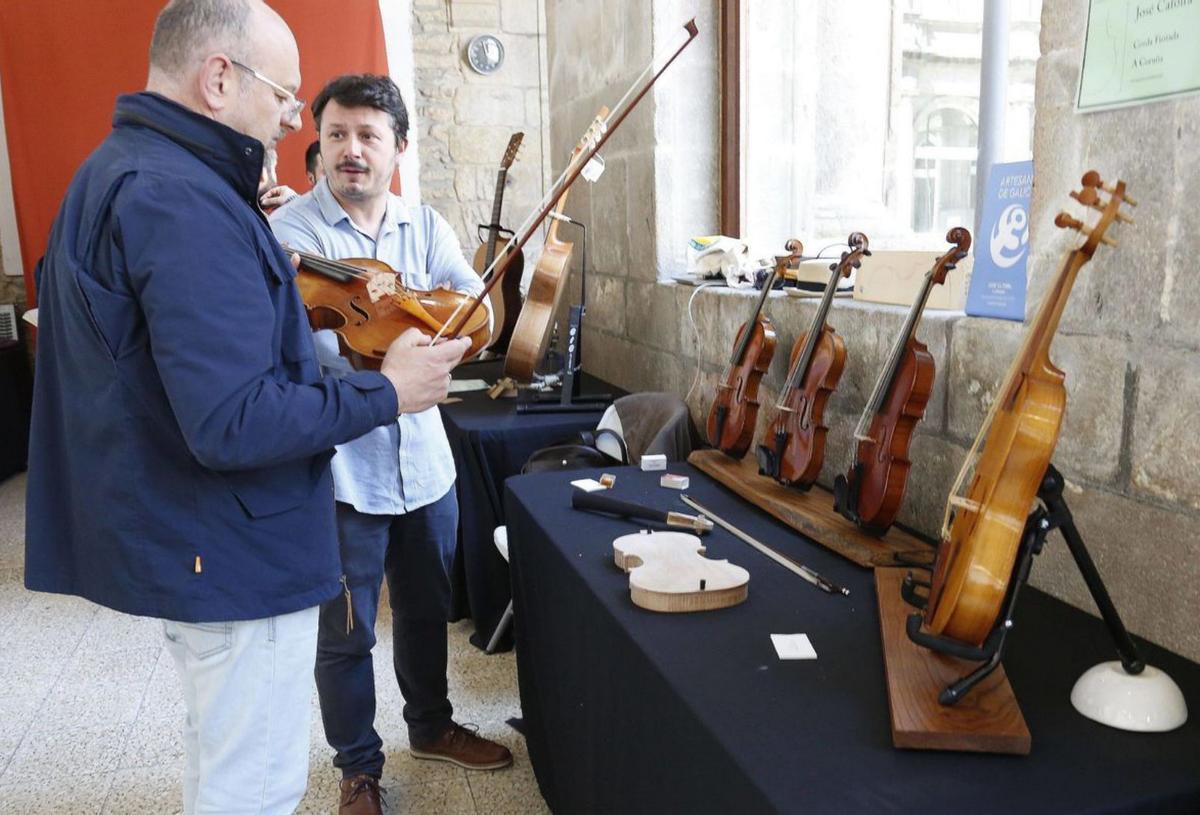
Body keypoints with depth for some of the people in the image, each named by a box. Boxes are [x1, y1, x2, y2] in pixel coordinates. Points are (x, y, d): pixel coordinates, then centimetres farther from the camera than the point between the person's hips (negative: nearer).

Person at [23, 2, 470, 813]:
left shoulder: (118, 170, 10)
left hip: (179, 533, 11)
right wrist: (386, 393, -19)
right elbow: (235, 425, -30)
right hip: (236, 554, -11)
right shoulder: (185, 204, -24)